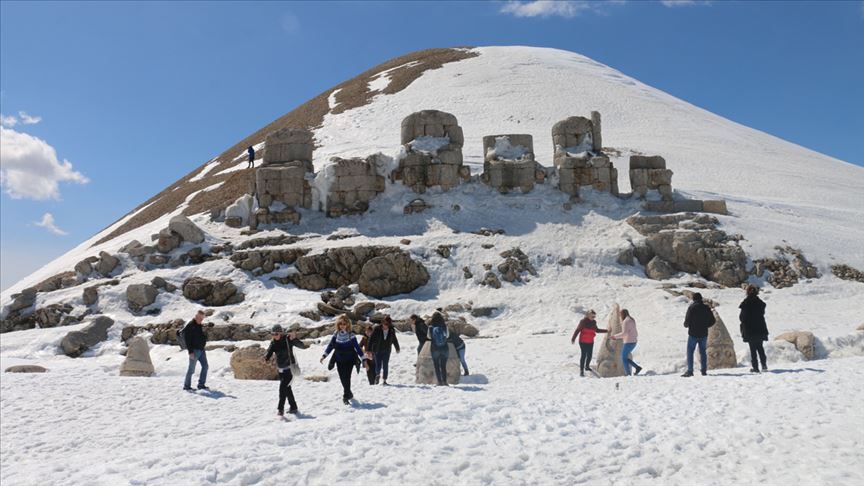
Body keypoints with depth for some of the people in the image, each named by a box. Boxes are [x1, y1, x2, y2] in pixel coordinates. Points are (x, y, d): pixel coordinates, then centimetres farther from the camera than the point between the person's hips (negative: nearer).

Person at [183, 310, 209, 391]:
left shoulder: (200, 326, 13)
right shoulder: (190, 326, -12)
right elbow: (187, 340, -16)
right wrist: (190, 352, -19)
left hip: (201, 350, 8)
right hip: (194, 351, -8)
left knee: (205, 366, 7)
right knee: (191, 369, -1)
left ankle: (201, 385, 15)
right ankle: (186, 386, 11)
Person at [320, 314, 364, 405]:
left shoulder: (351, 335, -9)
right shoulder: (336, 335, -1)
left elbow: (357, 347, -7)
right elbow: (330, 346, 4)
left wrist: (363, 358, -9)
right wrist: (324, 355, -4)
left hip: (349, 360, -3)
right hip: (339, 361, 3)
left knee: (346, 378, -10)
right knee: (342, 378, 8)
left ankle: (346, 397, -2)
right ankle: (349, 393, 30)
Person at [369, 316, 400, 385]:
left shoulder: (392, 331, -3)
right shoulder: (377, 329, -12)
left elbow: (394, 340, 15)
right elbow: (371, 340, -9)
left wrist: (397, 348, 29)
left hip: (387, 351, 2)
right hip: (378, 350, -2)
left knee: (385, 366, 3)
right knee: (378, 365, -9)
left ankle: (384, 380, 12)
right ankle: (378, 375, 14)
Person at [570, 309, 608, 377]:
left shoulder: (593, 322, 5)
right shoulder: (583, 321, -14)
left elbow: (596, 330, 20)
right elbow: (577, 330, -14)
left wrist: (606, 330, 19)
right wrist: (573, 338, -18)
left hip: (590, 342, 6)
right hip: (583, 342, -6)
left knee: (590, 355, 13)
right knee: (583, 355, -8)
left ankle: (587, 367, 36)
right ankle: (581, 370, -3)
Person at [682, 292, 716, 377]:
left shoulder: (692, 307, -11)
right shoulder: (707, 308, 3)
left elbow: (687, 321, -14)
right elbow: (712, 321, 8)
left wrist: (686, 325, 7)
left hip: (693, 334, -4)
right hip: (704, 334, 4)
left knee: (690, 351, 1)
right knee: (703, 351, 14)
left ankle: (690, 370, -5)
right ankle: (704, 370, 13)